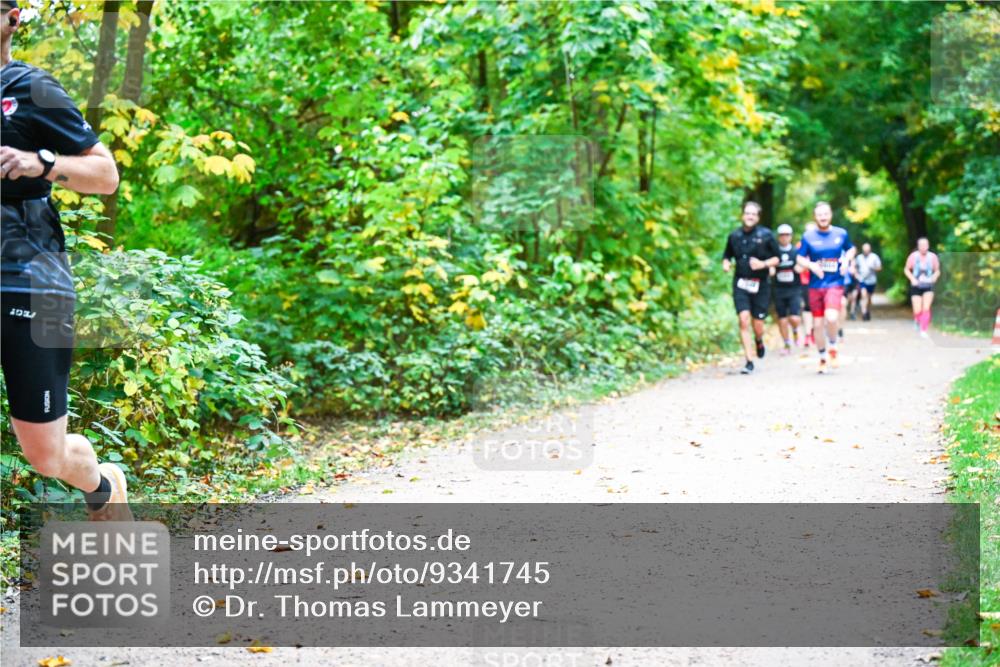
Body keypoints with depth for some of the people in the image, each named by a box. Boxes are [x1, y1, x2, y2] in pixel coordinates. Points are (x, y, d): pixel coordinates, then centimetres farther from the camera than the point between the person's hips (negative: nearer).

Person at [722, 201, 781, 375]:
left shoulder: (765, 235, -2)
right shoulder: (734, 236, 5)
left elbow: (777, 258, 3)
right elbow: (727, 255, 19)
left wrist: (763, 264, -15)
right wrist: (726, 263, -3)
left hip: (760, 284, -1)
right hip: (740, 284, 1)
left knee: (758, 324, 2)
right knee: (743, 320, -13)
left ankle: (759, 341, 41)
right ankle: (749, 362, -7)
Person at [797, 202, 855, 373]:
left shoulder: (841, 234, 3)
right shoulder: (808, 237, 1)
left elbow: (851, 249, 19)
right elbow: (800, 258, 6)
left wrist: (846, 260, -1)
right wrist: (811, 265, -13)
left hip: (835, 284, -1)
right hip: (815, 286, 1)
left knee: (831, 317, -24)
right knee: (818, 323, 5)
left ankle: (833, 347, 4)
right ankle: (822, 357, 24)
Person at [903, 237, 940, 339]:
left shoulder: (933, 257, -4)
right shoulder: (913, 256, -7)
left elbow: (937, 271, 9)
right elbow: (906, 269, 5)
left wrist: (934, 277, -11)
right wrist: (912, 279, -10)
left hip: (928, 286, 0)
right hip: (916, 286, 0)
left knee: (926, 308, -14)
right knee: (918, 310, -3)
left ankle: (923, 331, -7)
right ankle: (917, 320, 33)